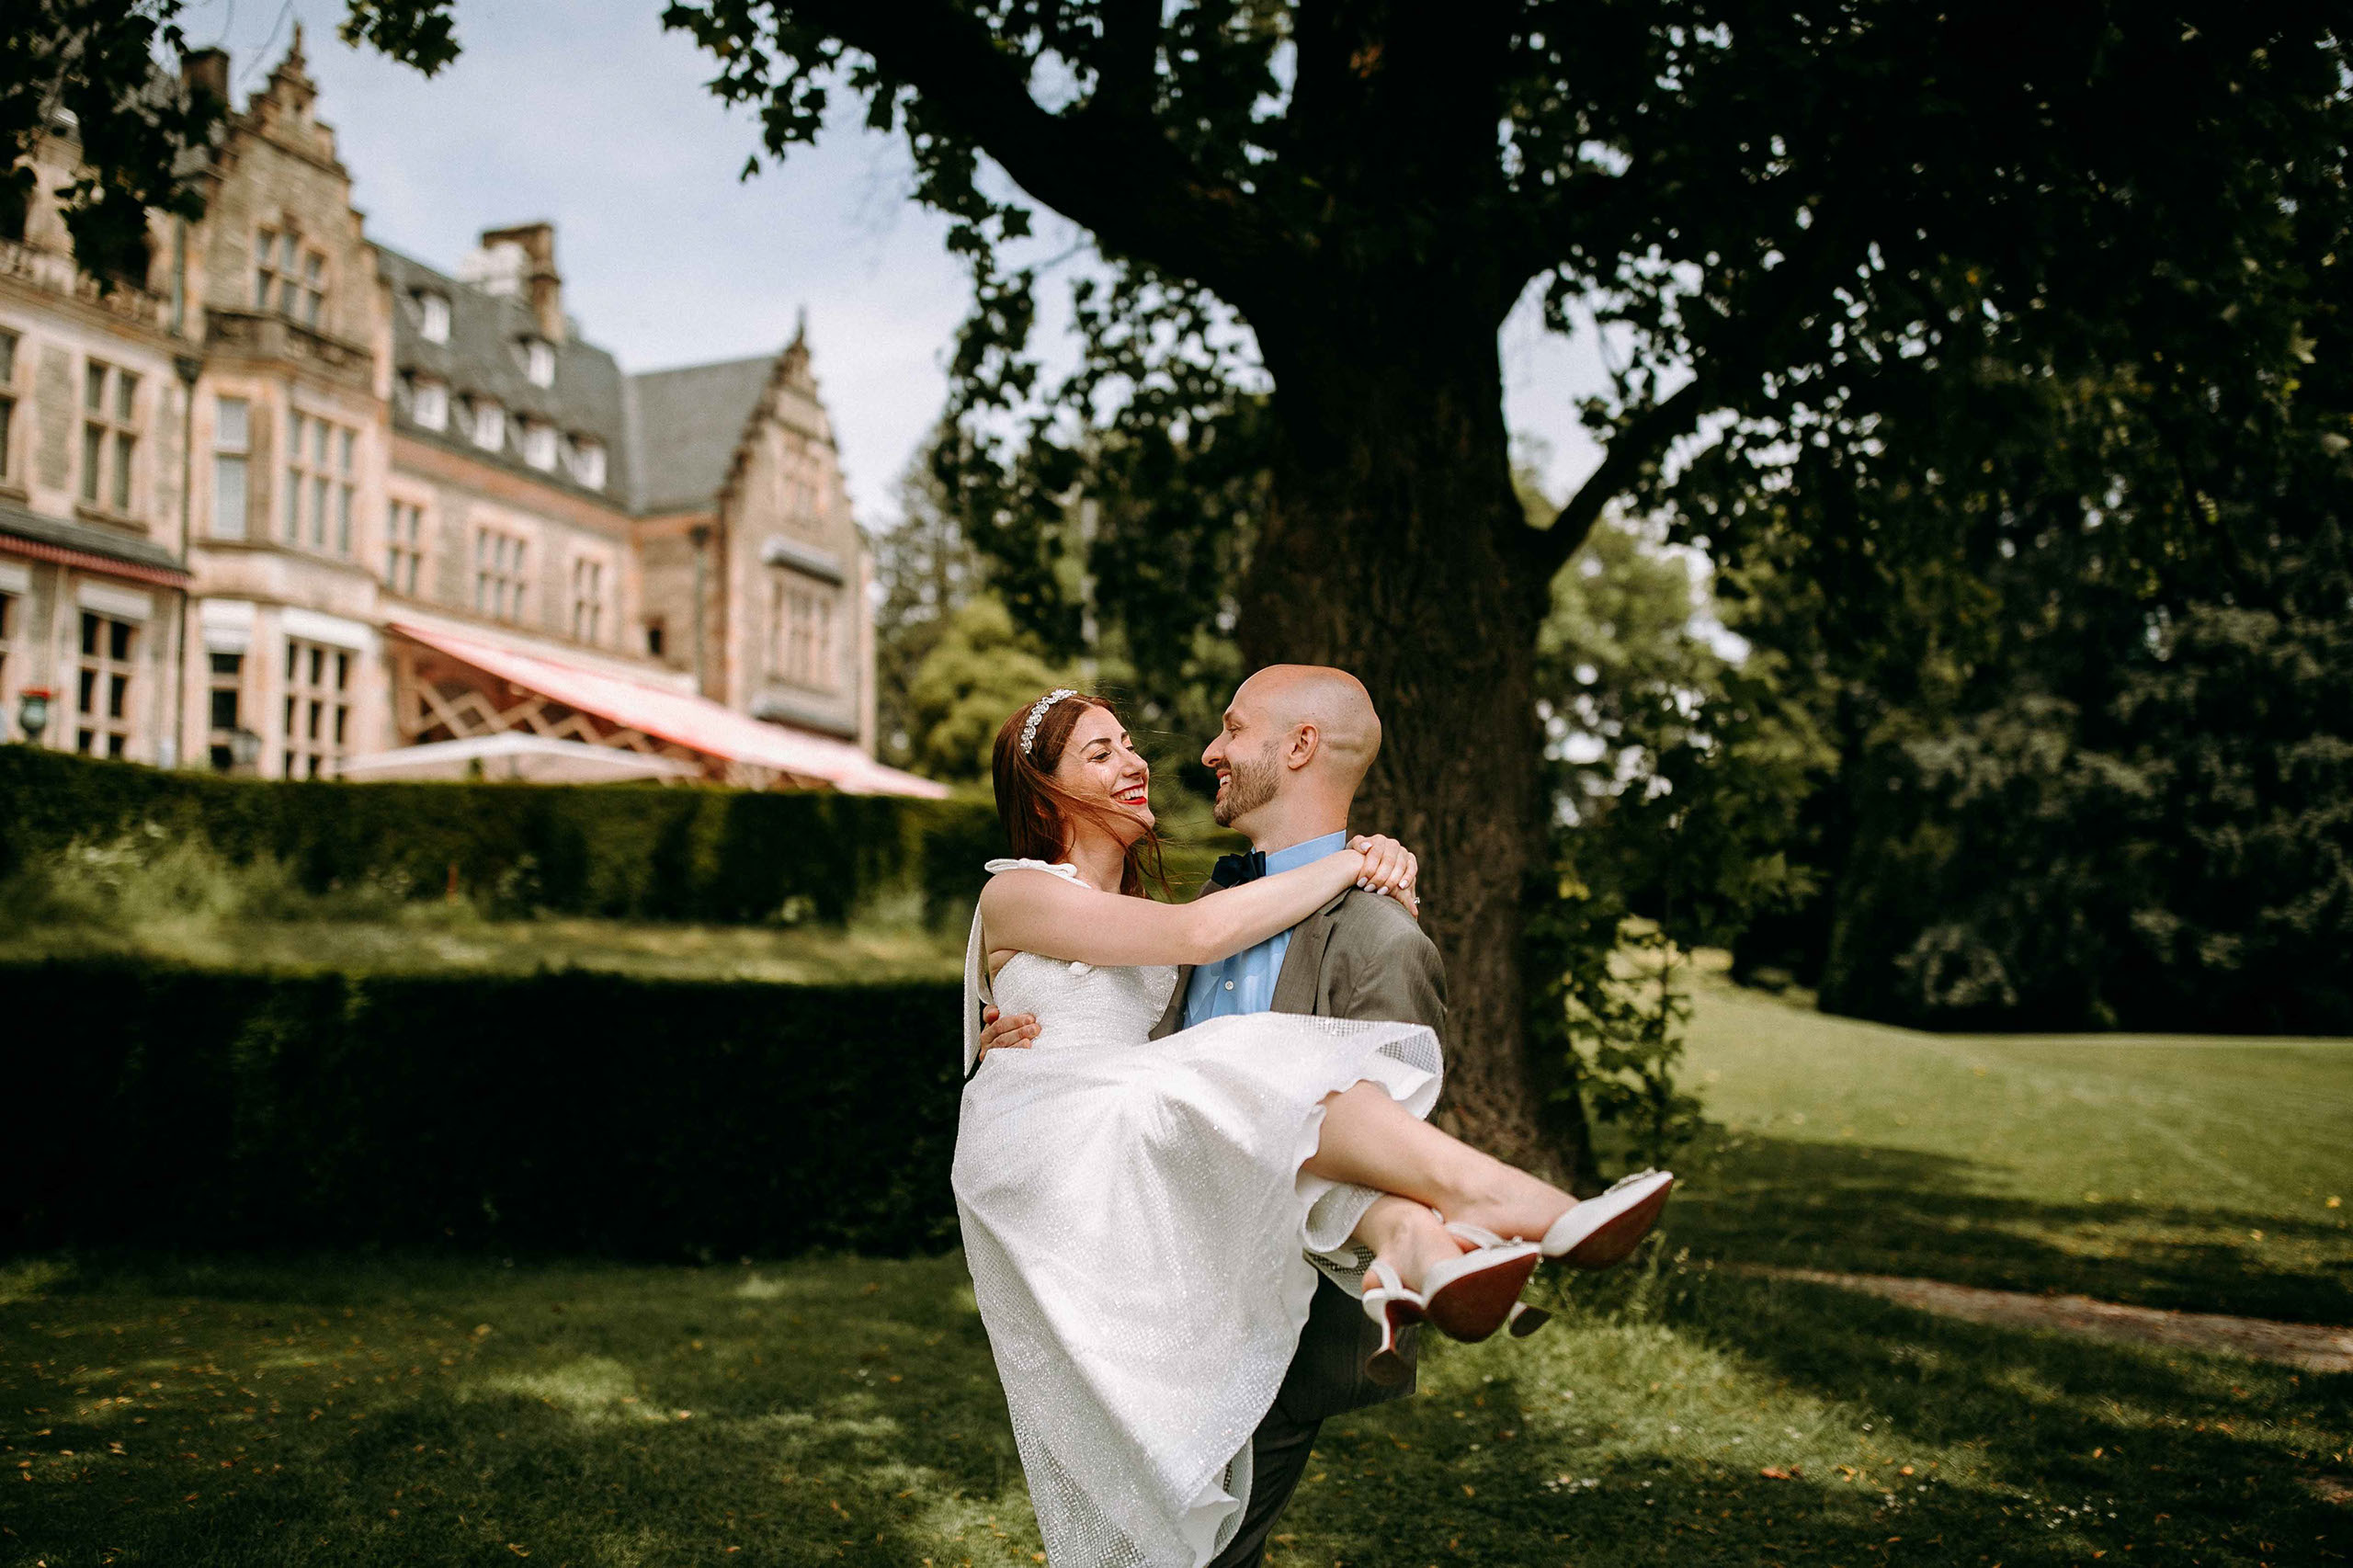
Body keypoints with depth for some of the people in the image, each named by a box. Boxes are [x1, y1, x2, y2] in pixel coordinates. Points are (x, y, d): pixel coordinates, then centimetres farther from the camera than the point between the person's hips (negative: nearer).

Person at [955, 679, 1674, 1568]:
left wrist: (1378, 871, -1)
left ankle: (1405, 1240, -54)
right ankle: (1475, 1193, -47)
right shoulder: (1018, 895, -1)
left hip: (1129, 1175, 7)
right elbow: (1198, 935, -14)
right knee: (1256, 1072, -32)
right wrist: (1352, 862, -8)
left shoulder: (1137, 906, 25)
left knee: (1298, 1117, -25)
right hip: (1039, 1154, -7)